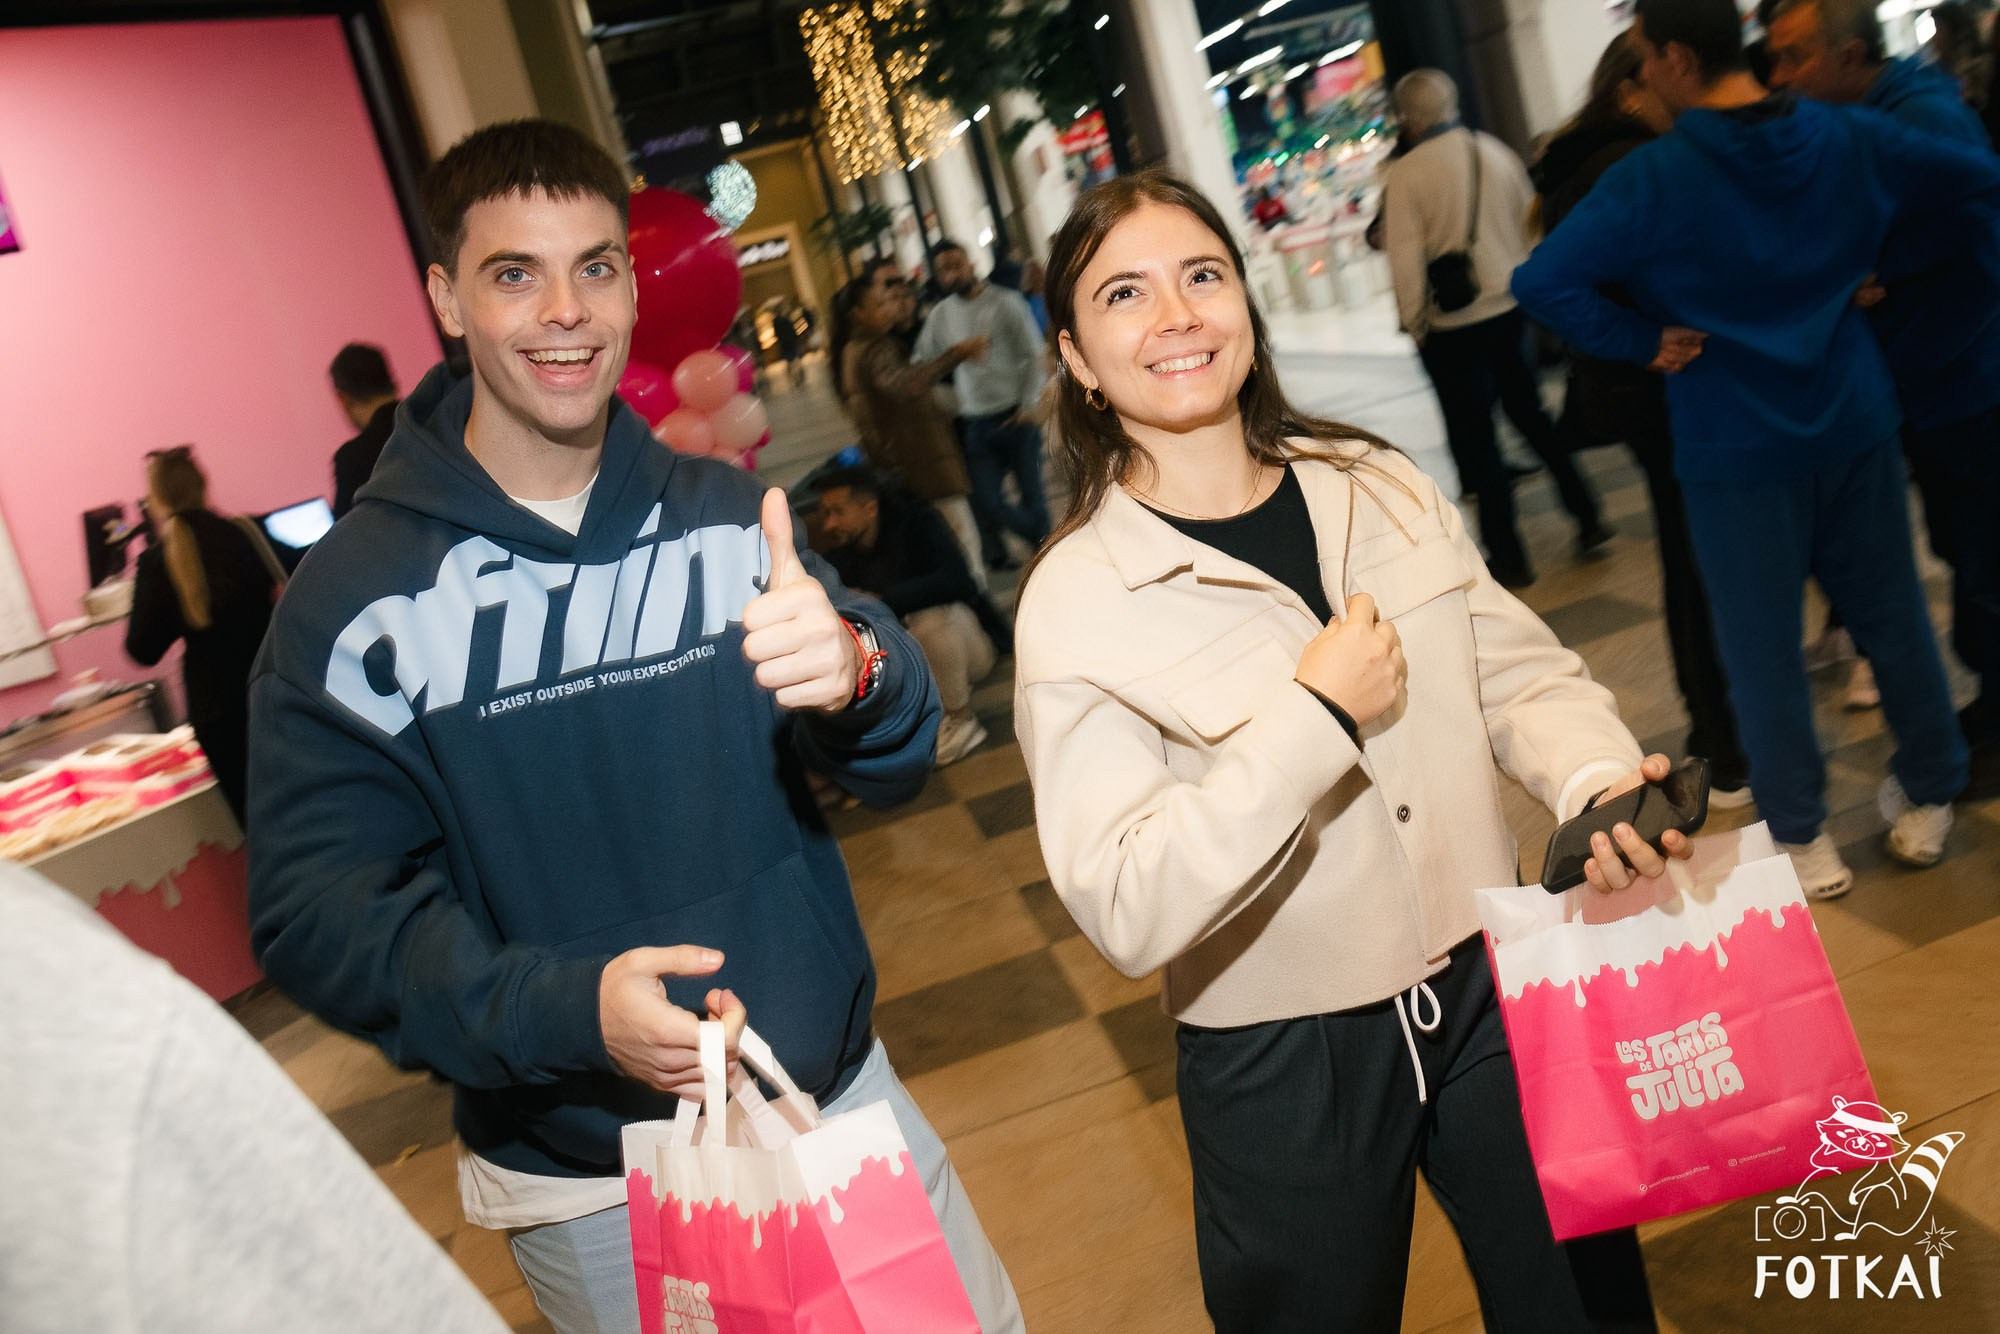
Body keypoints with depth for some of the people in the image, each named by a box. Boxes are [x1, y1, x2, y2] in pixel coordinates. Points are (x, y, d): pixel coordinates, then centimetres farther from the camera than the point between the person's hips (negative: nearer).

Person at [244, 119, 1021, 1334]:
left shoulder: (733, 519, -2)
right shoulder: (353, 598, -9)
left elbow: (898, 766, -10)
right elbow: (316, 910, -14)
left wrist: (853, 674, -34)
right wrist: (568, 1008, -29)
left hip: (839, 1099, 3)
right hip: (587, 1181, -2)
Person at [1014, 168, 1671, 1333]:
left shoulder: (1385, 489, -1)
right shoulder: (1077, 600, -16)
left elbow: (1522, 676, 5)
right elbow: (1126, 909, -23)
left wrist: (1599, 778, -16)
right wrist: (1317, 717, -26)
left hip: (1493, 991, 4)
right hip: (1286, 1065, -4)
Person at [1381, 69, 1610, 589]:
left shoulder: (1405, 173, -12)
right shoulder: (1497, 153, 4)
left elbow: (1405, 259, -14)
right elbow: (1533, 228, 9)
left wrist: (1415, 325, -4)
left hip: (1450, 326, -5)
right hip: (1510, 310, 5)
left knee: (1475, 438, 4)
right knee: (1529, 413, 21)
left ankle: (1508, 557, 10)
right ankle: (1586, 516, 21)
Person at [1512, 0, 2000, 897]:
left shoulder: (1652, 178, -15)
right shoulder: (1848, 140, 0)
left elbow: (1542, 283, -24)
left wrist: (1644, 341, -13)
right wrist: (1882, 268, 11)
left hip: (1734, 446, -5)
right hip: (1855, 421, 5)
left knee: (1762, 646, 7)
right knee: (1892, 614, 18)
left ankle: (1800, 837, 18)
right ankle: (1928, 799, 33)